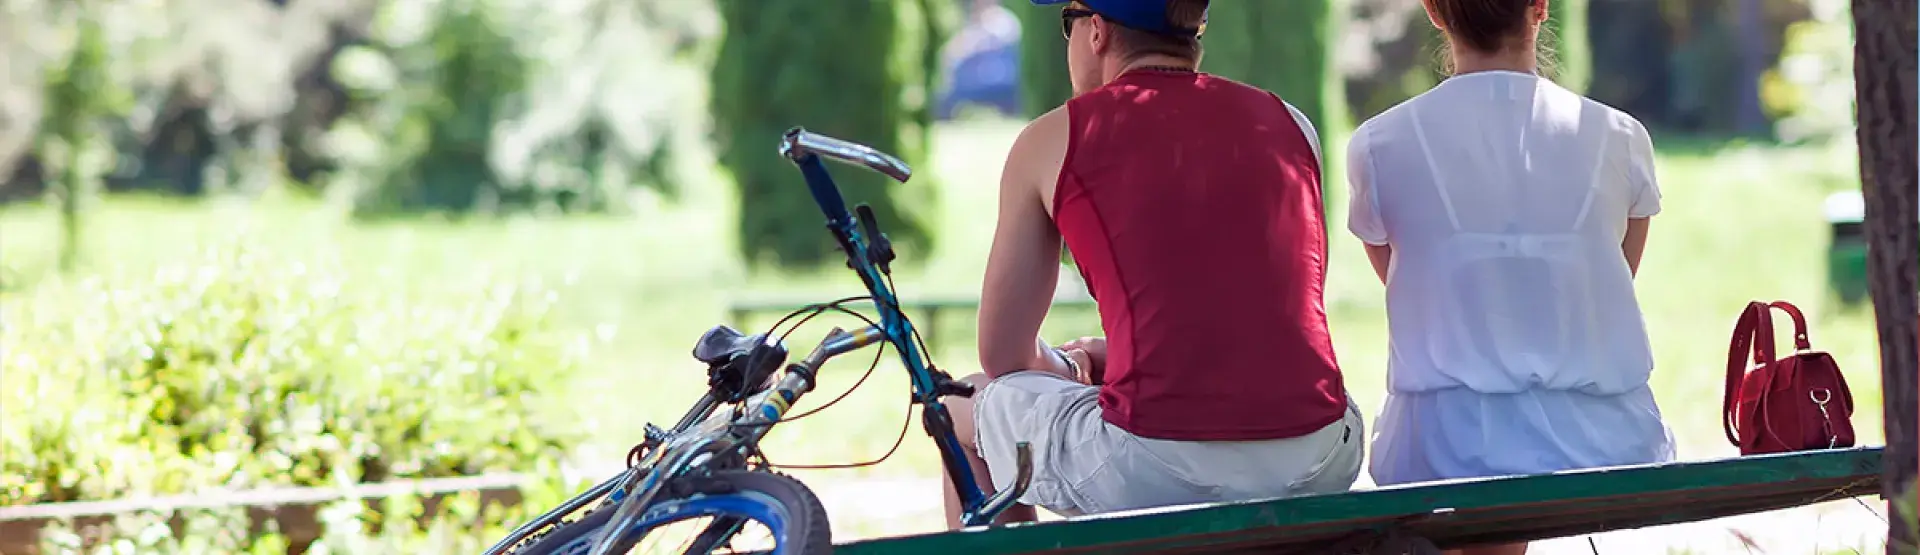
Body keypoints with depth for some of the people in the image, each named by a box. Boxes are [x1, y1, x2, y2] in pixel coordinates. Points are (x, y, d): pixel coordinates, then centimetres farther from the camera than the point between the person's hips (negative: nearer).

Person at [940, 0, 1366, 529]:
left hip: (1154, 473, -4)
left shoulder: (1053, 140, 6)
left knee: (966, 407, 25)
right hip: (1319, 464, 4)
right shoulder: (1289, 125, 16)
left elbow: (1002, 356, 12)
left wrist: (1063, 367, 35)